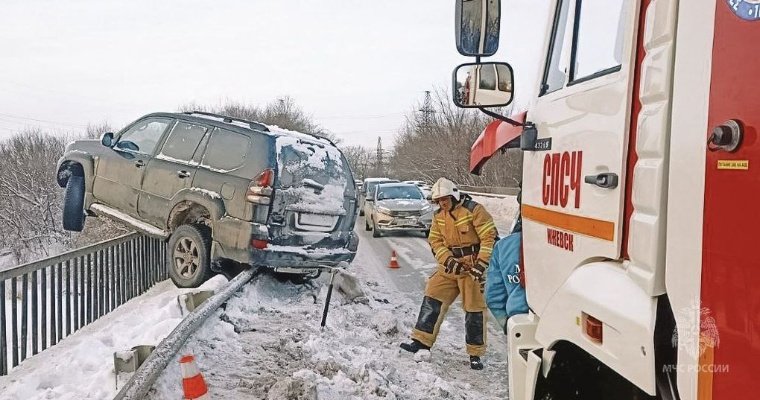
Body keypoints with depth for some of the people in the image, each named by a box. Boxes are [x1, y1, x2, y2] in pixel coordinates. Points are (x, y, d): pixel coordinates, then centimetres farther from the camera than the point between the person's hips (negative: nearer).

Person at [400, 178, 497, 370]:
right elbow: (435, 241, 5)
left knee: (474, 308, 0)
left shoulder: (474, 210, -15)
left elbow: (490, 237, -17)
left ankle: (475, 353, 13)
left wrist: (481, 264, -21)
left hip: (473, 266, -6)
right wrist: (448, 260, -12)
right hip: (450, 265, 6)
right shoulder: (439, 216, 7)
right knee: (432, 297, 1)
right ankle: (422, 340, 11)